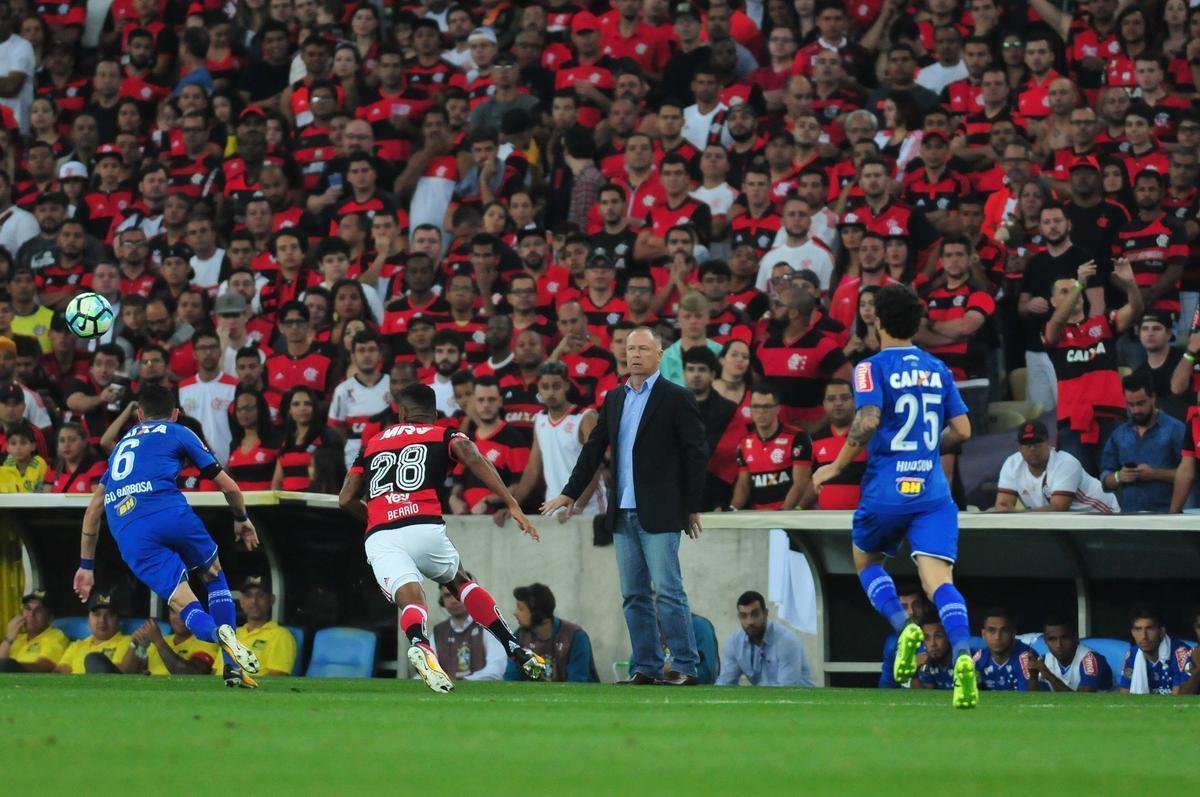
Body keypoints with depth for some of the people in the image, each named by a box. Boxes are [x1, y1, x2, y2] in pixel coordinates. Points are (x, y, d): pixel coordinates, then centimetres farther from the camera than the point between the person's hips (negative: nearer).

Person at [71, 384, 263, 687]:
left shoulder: (123, 444, 33)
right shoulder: (179, 434, 21)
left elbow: (94, 509, 33)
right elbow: (228, 486, 22)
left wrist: (86, 565, 37)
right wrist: (242, 520, 42)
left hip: (129, 535, 2)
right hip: (169, 513, -2)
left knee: (185, 603, -1)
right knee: (214, 575, 20)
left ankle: (219, 634, -36)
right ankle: (233, 665, 4)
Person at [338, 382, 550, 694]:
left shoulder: (373, 444, 26)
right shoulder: (445, 436, 18)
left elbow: (346, 499, 24)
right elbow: (474, 460, -3)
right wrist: (512, 505, -9)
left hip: (380, 539, 0)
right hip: (425, 527, 0)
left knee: (411, 601, -12)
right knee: (461, 582, 25)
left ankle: (419, 645, -48)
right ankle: (517, 651, 16)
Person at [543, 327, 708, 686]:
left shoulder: (676, 398, -3)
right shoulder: (614, 399, 15)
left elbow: (696, 453, -4)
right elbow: (594, 449, 20)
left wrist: (692, 508, -5)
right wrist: (569, 493, 15)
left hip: (659, 514, -6)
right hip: (623, 514, 6)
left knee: (668, 591, -10)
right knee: (634, 596, 6)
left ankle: (685, 667, -7)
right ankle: (646, 668, 10)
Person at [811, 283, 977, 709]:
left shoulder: (872, 368, -3)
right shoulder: (937, 369, 12)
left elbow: (868, 421, -18)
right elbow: (962, 430, 12)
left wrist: (836, 466, -7)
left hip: (886, 490, -3)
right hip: (932, 490, 3)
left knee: (865, 561, 23)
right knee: (938, 579, -8)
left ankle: (904, 626, -3)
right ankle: (963, 653, -34)